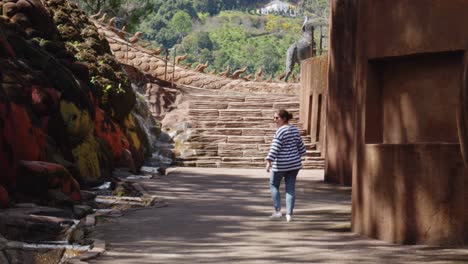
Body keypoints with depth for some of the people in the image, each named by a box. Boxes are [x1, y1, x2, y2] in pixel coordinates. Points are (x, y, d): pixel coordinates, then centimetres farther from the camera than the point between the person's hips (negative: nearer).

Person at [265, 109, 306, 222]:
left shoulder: (280, 131, -15)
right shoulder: (294, 129, 7)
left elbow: (275, 148, -21)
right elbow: (300, 145, 16)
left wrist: (269, 162, -22)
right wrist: (300, 154, 31)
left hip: (281, 164, -7)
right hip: (294, 163, 7)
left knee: (274, 185, 11)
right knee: (290, 188, 6)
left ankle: (277, 211, 6)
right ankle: (289, 214, 3)